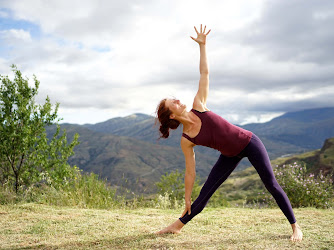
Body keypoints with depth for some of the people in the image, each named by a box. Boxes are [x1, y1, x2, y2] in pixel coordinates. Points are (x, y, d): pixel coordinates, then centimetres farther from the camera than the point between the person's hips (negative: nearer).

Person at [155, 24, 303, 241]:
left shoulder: (198, 106, -11)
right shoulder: (186, 140, -11)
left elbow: (205, 73, -6)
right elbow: (190, 172, -4)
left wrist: (202, 45, -11)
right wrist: (187, 199, 0)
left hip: (249, 142, -1)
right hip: (230, 156, 1)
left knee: (271, 185, -2)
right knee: (204, 195, 3)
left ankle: (295, 226, 12)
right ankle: (177, 226, 19)